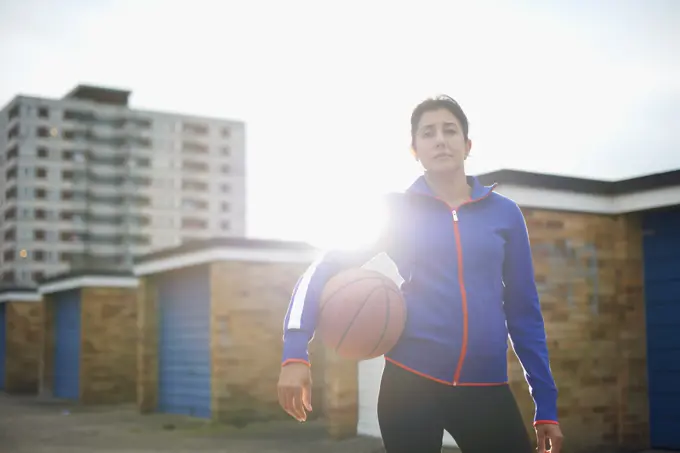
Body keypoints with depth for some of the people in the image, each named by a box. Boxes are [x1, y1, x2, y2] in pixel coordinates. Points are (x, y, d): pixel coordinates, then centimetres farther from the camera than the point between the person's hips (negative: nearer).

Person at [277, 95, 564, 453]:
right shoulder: (396, 209, 2)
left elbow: (524, 312, 9)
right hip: (410, 383, -1)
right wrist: (295, 353, -16)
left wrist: (546, 404, 7)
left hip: (487, 389, 2)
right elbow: (324, 270, -1)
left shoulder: (504, 213, 6)